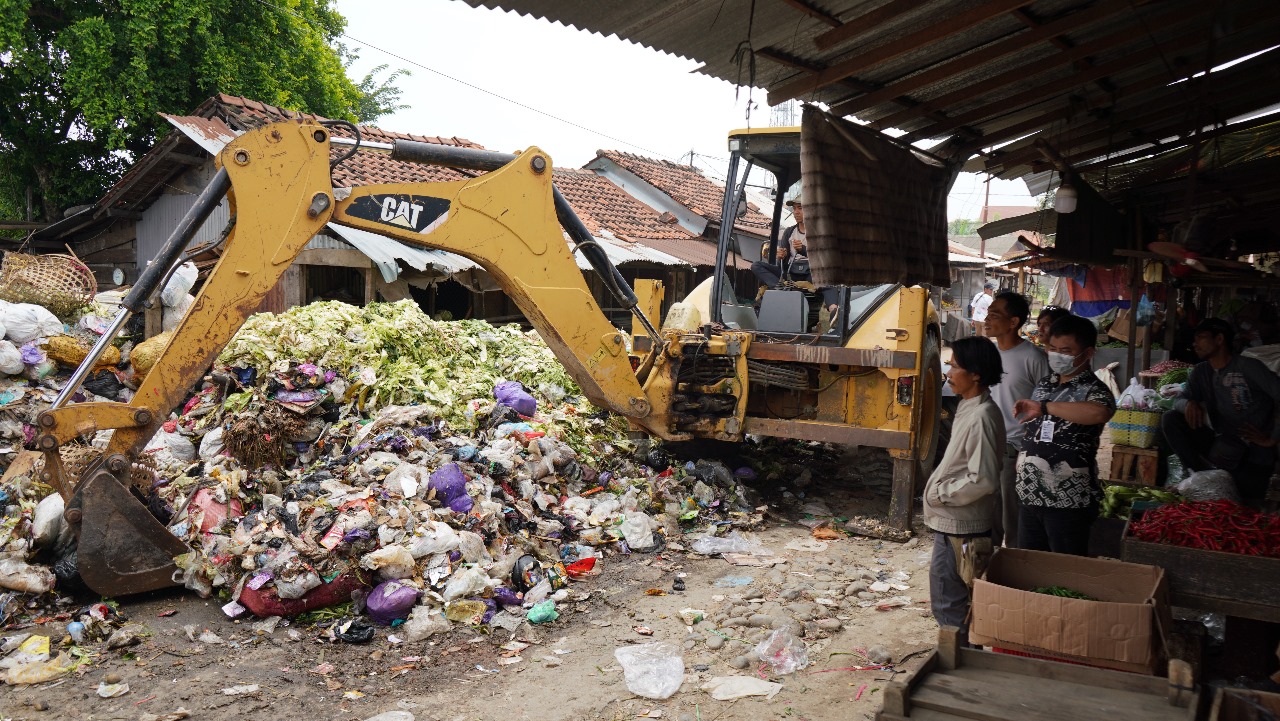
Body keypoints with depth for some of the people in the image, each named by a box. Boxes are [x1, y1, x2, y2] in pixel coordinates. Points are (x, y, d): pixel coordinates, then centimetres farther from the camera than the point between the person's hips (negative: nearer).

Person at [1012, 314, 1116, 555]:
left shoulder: (1092, 389, -12)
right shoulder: (1044, 384, 10)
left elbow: (1098, 412, -38)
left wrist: (1044, 406, -32)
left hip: (1068, 501, -7)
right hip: (1029, 495, 7)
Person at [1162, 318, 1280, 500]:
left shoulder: (1249, 367, -12)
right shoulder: (1201, 371, 7)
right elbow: (1180, 400, 4)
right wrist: (1189, 404, -20)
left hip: (1254, 454, -5)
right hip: (1222, 446, 5)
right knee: (1170, 419, -14)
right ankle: (1202, 472, -14)